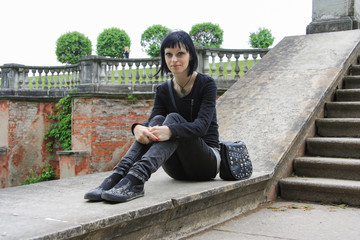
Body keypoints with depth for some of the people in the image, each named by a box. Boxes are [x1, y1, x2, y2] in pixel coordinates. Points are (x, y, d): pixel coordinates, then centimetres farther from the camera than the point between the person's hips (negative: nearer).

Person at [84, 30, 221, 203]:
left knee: (174, 119, -29)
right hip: (178, 169, 3)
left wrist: (169, 131, -42)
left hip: (207, 161, -3)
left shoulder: (206, 84, -6)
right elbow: (152, 123, -9)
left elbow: (202, 126, -22)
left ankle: (136, 179, -52)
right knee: (157, 120, -24)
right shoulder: (163, 91, 7)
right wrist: (138, 128, -35)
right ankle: (117, 176, -44)